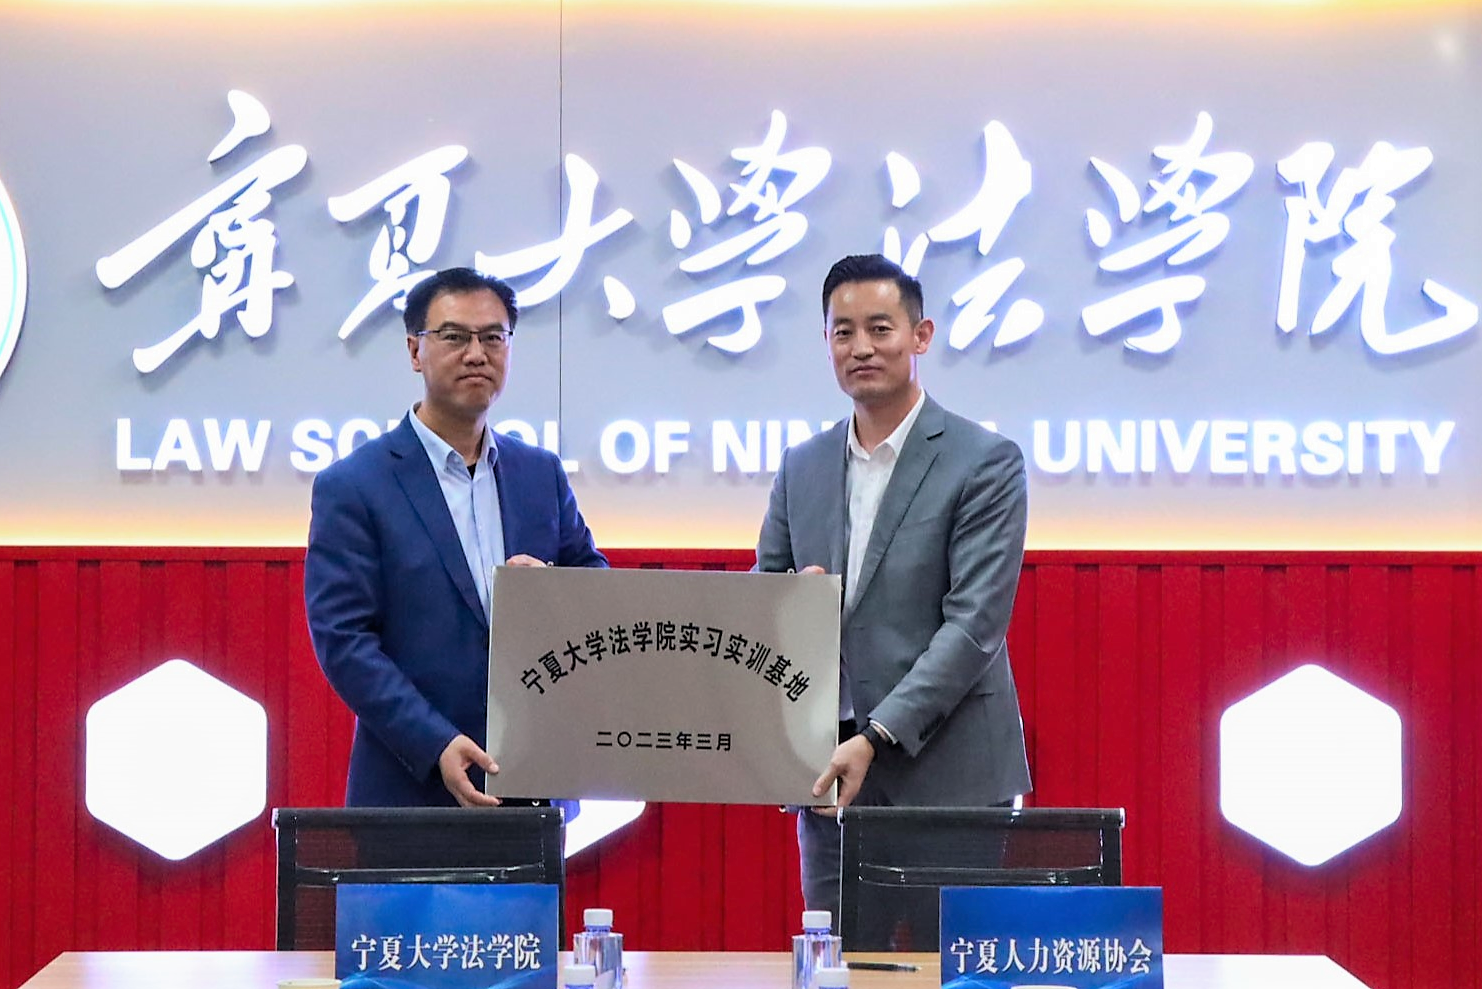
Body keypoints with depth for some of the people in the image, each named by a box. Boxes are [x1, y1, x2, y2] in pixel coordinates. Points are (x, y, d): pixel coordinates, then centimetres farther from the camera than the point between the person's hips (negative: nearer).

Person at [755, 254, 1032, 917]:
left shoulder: (986, 463, -4)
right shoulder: (801, 467, 14)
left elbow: (976, 623, -11)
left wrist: (877, 737, -18)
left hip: (948, 777, -5)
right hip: (830, 773, 5)